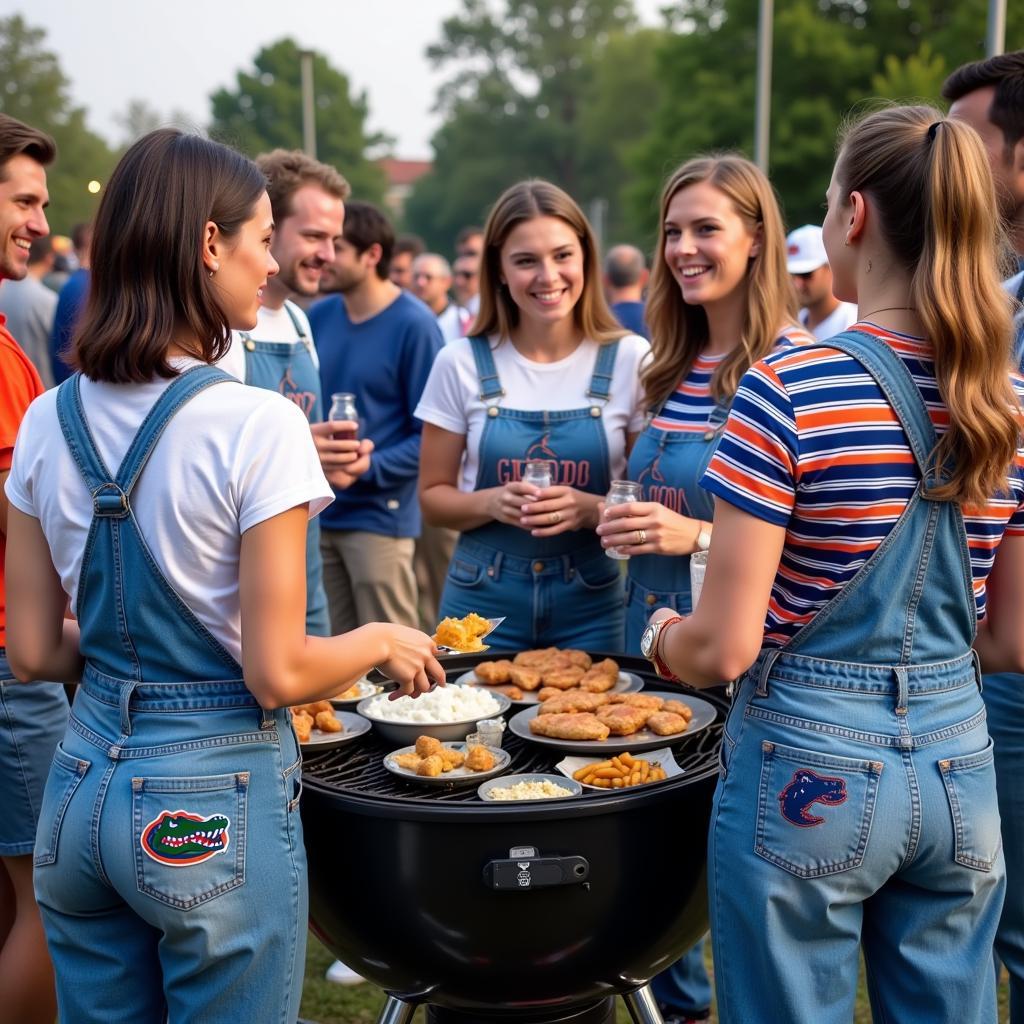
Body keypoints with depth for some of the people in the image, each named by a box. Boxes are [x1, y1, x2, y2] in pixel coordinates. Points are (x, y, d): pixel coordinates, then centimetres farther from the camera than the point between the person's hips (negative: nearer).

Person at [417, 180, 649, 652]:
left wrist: (592, 508, -19)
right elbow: (432, 496, 3)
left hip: (589, 605, 0)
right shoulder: (461, 363, -3)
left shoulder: (630, 360, -5)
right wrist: (491, 502, -17)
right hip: (483, 600, 1)